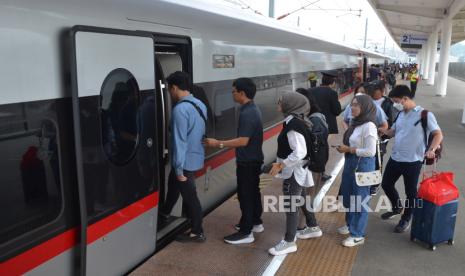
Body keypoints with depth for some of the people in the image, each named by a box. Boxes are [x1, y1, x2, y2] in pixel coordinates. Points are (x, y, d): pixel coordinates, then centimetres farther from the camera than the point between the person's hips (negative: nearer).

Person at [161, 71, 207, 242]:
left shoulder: (180, 109, -23)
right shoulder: (200, 104, 4)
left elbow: (179, 141, -24)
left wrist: (179, 169, -18)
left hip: (186, 161, -9)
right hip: (196, 157, 9)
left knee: (190, 197, 6)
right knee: (173, 185, 28)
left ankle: (197, 233, 21)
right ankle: (165, 213, 50)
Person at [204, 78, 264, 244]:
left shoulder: (247, 113, -24)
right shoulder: (253, 109, 9)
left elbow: (243, 141, -27)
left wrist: (219, 144, -23)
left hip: (247, 161, -10)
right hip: (254, 159, 10)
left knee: (245, 195, -3)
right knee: (253, 192, 19)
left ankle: (246, 232, 5)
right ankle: (255, 223, 33)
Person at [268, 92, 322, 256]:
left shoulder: (293, 125, -25)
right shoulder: (298, 120, 5)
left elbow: (299, 153, -30)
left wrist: (280, 165, -23)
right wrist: (282, 163, 15)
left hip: (294, 171, -10)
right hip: (299, 169, 10)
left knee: (290, 205, -1)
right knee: (302, 199, 24)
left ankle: (289, 242, 10)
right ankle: (313, 228, 41)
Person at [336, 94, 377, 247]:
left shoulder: (369, 126, -19)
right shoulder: (355, 123, 6)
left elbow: (370, 151, -23)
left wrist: (349, 149, -18)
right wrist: (344, 148, 0)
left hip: (363, 165, -9)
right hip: (350, 163, 9)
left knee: (360, 199, 3)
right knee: (347, 195, 20)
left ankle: (358, 235, 16)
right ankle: (351, 224, 41)